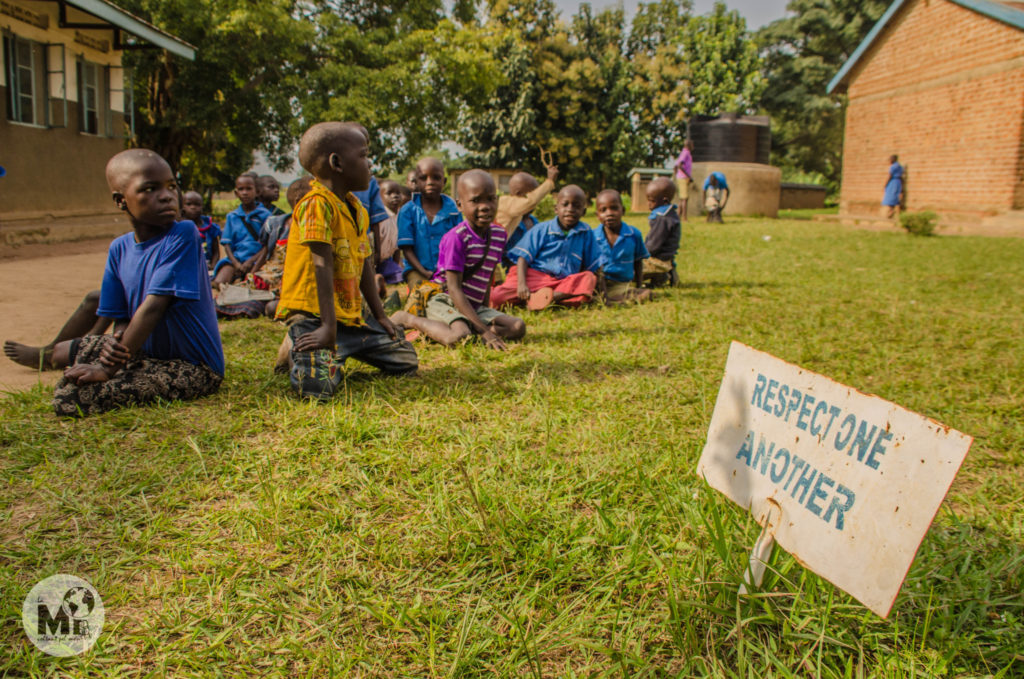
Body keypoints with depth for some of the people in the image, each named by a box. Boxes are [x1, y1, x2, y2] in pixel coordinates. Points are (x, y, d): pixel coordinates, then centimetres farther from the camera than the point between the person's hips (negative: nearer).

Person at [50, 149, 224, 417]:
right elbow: (121, 318, 5)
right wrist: (117, 344, -20)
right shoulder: (119, 248, 2)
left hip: (192, 367, -8)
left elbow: (154, 306, -23)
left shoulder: (183, 235, -19)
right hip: (147, 351, 8)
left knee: (70, 399, -18)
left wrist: (108, 369, -21)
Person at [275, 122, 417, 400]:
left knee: (407, 363, 11)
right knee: (318, 387, -29)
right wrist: (328, 328, -27)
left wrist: (379, 316, 15)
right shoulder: (317, 204, -17)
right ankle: (296, 348, 5)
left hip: (353, 313, 9)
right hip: (313, 315, -8)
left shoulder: (358, 209, 11)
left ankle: (339, 353, 24)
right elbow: (323, 265, -23)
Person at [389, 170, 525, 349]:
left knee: (518, 327, -7)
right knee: (459, 337, -35)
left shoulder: (499, 234, 4)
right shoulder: (456, 237, -19)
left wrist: (487, 316, 13)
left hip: (473, 306, 7)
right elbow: (454, 289, -22)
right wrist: (483, 330, -27)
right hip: (443, 300, -7)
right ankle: (408, 319, -9)